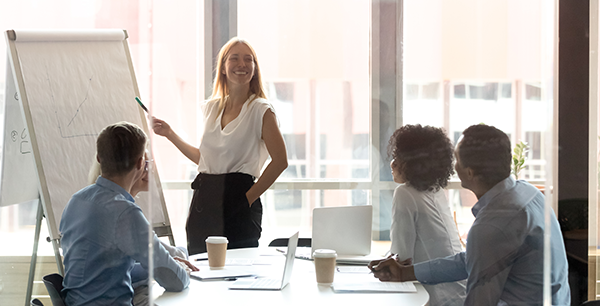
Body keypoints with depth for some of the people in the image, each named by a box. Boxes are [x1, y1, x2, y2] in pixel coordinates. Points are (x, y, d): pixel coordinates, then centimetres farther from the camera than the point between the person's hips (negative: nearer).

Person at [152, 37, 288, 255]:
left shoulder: (260, 110, -5)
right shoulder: (212, 108, 13)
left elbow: (280, 161, -11)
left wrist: (249, 197, -10)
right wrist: (170, 134, 19)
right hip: (204, 200, 6)